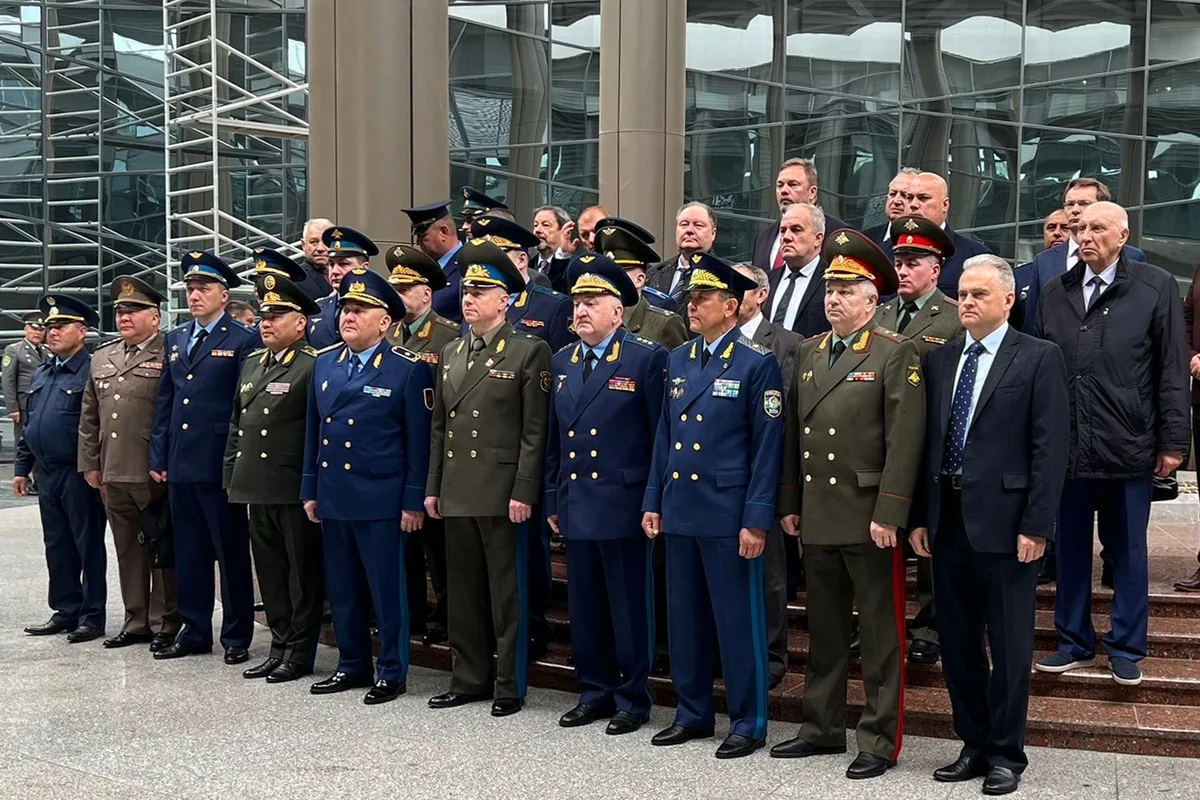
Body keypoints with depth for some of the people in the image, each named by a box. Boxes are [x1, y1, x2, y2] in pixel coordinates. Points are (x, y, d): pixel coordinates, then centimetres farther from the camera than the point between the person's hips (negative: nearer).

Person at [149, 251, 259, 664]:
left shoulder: (243, 341, -4)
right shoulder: (174, 340, 15)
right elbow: (164, 402, 16)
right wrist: (158, 457, 10)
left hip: (220, 466, -6)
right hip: (180, 466, 6)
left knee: (232, 553, 2)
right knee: (188, 552, 12)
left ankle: (236, 636, 11)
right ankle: (194, 631, 21)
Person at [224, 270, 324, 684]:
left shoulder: (313, 366, -9)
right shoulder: (251, 364, 15)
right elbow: (237, 423, 21)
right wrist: (232, 474, 16)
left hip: (294, 490, -7)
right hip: (257, 489, 8)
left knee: (302, 572, 3)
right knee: (269, 572, 13)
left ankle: (300, 652, 11)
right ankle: (279, 645, 23)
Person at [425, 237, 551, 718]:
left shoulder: (528, 351, -5)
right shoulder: (451, 353, 14)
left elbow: (535, 431, -9)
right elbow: (439, 426, 17)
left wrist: (524, 492, -15)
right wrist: (433, 488, 13)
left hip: (502, 494, -6)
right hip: (456, 494, 6)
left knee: (507, 593, 2)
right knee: (463, 592, 13)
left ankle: (510, 686, 11)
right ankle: (469, 679, 24)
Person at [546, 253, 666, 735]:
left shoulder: (646, 358, -6)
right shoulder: (562, 362, 13)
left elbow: (661, 436, -7)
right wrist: (552, 500, 14)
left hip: (624, 507, -6)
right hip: (575, 507, 6)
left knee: (629, 607, 3)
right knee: (585, 606, 12)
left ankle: (632, 699, 14)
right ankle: (595, 692, 25)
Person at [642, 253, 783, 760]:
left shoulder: (757, 364, -7)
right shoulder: (677, 360, 12)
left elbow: (767, 448, -10)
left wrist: (757, 520, -14)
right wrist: (653, 501, 11)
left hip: (728, 515, -6)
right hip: (678, 510, 6)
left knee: (738, 621, 1)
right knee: (684, 618, 13)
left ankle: (748, 723, 13)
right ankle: (692, 714, 26)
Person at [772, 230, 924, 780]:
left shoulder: (896, 355, -7)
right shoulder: (809, 352, 12)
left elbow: (904, 440, -13)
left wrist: (889, 514, -18)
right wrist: (789, 502, 12)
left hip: (868, 519, -6)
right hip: (816, 518, 6)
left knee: (880, 634, 4)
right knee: (824, 631, 16)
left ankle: (880, 741, 13)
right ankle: (822, 728, 28)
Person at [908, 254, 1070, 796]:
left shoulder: (1039, 359, -3)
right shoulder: (939, 360, 12)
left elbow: (1050, 446, -8)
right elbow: (926, 442, 12)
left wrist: (1036, 525, -13)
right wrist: (919, 518, 8)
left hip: (1003, 522, -5)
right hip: (947, 521, 5)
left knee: (1009, 644, 3)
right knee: (957, 641, 11)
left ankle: (1006, 753, 16)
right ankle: (973, 745, 24)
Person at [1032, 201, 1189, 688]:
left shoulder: (1157, 289, 0)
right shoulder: (1054, 293, 9)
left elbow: (1172, 370, -2)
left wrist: (1172, 442, -5)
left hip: (1128, 447, -3)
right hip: (1065, 446, 3)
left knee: (1127, 551, 9)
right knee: (1070, 547, 11)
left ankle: (1126, 648, 21)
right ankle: (1074, 642, 24)